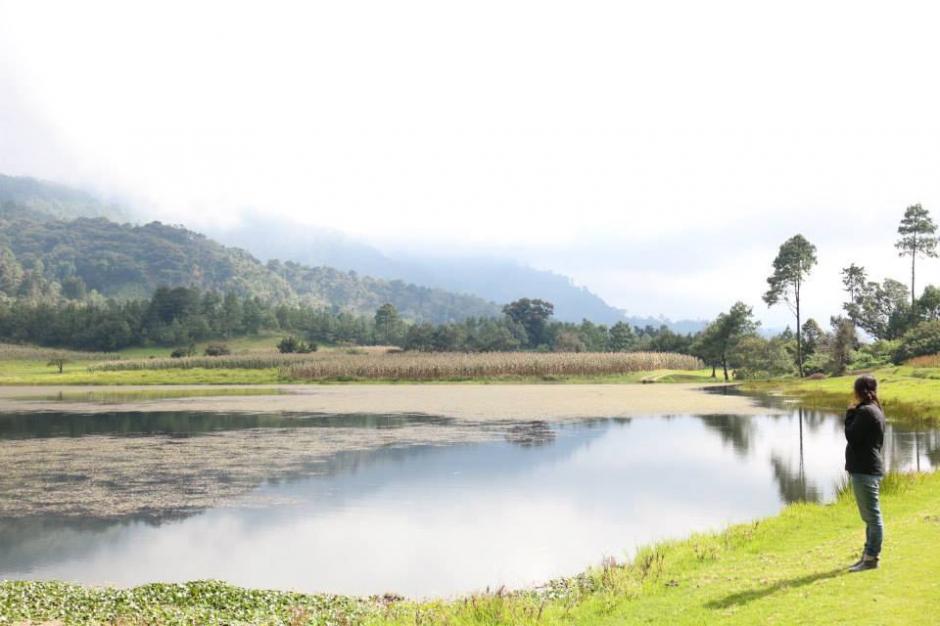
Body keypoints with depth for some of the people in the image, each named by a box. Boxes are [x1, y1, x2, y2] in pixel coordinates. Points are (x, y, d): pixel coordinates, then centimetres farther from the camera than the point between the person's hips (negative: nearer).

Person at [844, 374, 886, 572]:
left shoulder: (865, 411, -16)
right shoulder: (875, 410, 15)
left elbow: (851, 436, -14)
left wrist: (850, 414, -6)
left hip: (865, 470, -11)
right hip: (869, 468, 11)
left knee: (872, 516, -6)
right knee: (870, 516, 14)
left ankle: (871, 558, -2)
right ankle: (868, 555, 21)